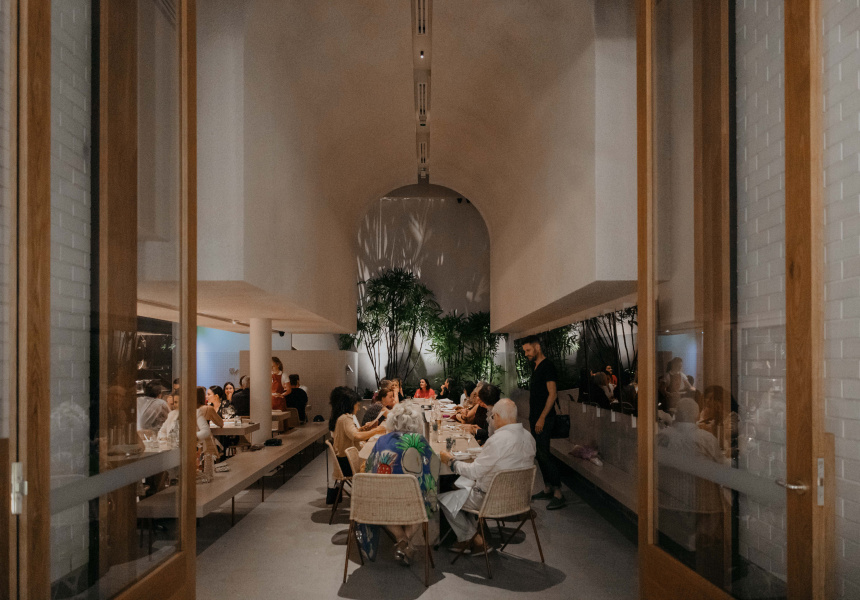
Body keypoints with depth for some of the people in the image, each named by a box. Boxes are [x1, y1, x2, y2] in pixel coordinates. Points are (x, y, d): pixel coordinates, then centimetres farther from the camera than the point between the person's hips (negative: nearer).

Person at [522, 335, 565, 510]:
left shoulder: (547, 366, -13)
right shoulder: (536, 367, 15)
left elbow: (552, 393, -18)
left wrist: (542, 418, -21)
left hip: (544, 419, -9)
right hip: (536, 418, 9)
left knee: (544, 454, -11)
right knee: (540, 454, 12)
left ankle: (558, 495, -7)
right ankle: (547, 489, 21)